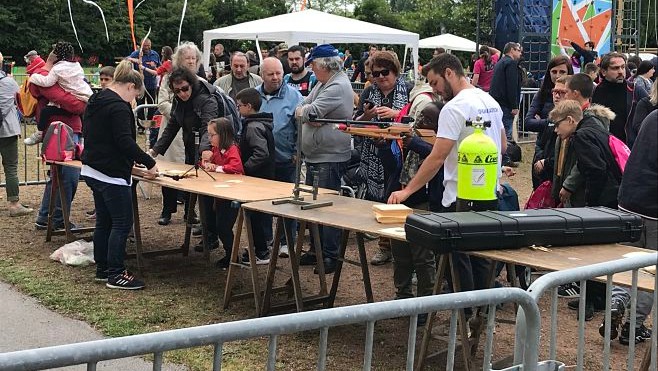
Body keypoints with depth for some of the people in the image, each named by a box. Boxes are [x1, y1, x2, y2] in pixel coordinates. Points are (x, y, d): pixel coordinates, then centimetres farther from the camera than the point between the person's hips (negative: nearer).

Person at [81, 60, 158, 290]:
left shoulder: (96, 101, 14)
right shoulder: (118, 107, -17)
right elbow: (125, 141, -23)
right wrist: (149, 163, -17)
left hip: (92, 171, 10)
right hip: (112, 174, -10)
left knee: (104, 221, 16)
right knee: (122, 224, -4)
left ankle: (102, 268, 22)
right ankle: (116, 274, -1)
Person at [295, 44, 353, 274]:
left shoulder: (338, 87, -16)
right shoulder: (323, 83, 15)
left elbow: (310, 112, -22)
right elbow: (301, 109, 13)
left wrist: (304, 111, 1)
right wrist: (307, 113, -9)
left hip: (330, 157, -10)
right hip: (314, 156, 10)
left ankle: (330, 256, 1)